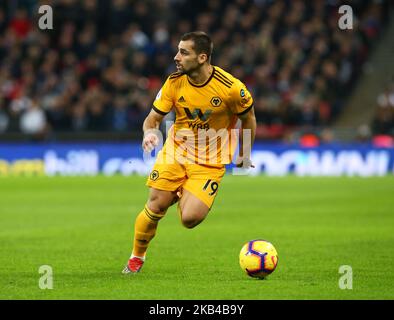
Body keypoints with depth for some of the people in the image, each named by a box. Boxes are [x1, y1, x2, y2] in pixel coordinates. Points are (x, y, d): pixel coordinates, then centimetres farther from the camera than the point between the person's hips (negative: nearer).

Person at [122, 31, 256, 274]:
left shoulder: (231, 87, -19)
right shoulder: (174, 83, -10)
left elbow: (248, 117, 0)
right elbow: (153, 118, -2)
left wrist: (245, 156, 8)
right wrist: (150, 132, -26)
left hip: (210, 162, -2)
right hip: (175, 152, 2)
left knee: (190, 218, -17)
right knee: (155, 207, -8)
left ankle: (184, 196, 20)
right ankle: (136, 258, 18)